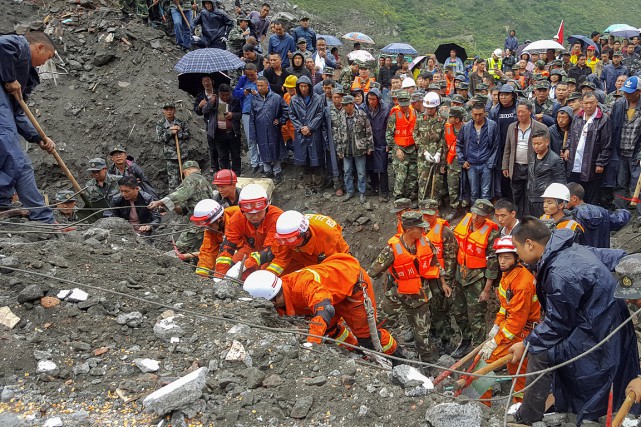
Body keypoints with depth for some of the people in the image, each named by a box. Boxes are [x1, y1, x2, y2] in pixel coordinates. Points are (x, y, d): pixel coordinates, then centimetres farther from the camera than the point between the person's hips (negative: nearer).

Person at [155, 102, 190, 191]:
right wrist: (170, 131, -17)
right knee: (173, 177, -6)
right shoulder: (160, 124, 1)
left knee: (183, 175, 10)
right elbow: (159, 138, -6)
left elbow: (188, 135, 3)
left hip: (182, 153, 3)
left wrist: (178, 131, -13)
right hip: (170, 154, -3)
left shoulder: (181, 122, 5)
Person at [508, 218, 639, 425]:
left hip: (597, 334, -10)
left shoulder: (560, 275, -30)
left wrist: (526, 345, -5)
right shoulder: (570, 250, -1)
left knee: (539, 354, -10)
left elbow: (557, 325, -20)